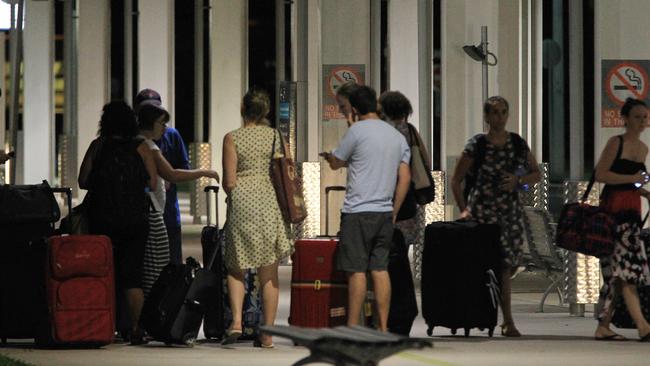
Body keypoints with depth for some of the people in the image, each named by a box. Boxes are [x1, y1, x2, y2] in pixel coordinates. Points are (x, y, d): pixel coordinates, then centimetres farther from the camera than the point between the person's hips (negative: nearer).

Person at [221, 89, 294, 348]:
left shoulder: (232, 138, -4)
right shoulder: (275, 136, 3)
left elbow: (229, 182, -6)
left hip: (242, 202, -2)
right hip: (270, 204, 2)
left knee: (236, 268, 11)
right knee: (269, 273, 7)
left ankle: (236, 321, -10)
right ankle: (267, 333, 7)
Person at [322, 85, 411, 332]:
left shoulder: (357, 131, -7)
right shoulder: (398, 136, 12)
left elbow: (336, 163, 3)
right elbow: (405, 178, 11)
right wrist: (393, 212, 14)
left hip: (358, 211, -6)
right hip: (385, 211, 6)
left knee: (356, 270, -4)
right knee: (380, 269, 7)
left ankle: (352, 328, -3)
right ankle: (383, 328, 5)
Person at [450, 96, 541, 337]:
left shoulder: (517, 144, 7)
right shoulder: (477, 145, -4)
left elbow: (536, 174, 13)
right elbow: (456, 180, 0)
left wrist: (518, 180, -7)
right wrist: (463, 209, -8)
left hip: (510, 209, 4)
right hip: (483, 209, -4)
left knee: (512, 263, -1)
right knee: (502, 263, -7)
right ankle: (508, 322, 1)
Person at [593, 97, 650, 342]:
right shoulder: (616, 143, -6)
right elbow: (600, 174, -13)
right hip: (614, 207, -8)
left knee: (616, 271, 7)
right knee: (627, 266, -14)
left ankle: (603, 327, 10)